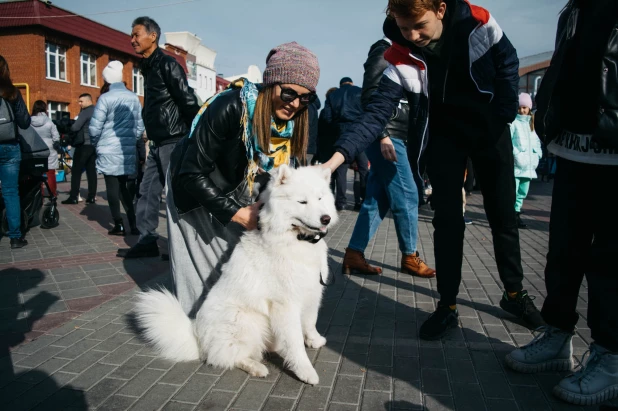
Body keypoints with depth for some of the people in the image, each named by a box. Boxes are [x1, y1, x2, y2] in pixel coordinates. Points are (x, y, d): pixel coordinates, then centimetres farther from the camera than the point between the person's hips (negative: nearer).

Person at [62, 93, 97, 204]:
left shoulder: (85, 112, -11)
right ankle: (92, 196, 4)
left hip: (84, 144, -7)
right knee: (91, 170, 6)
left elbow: (75, 127, -16)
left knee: (76, 171, -3)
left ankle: (74, 197, -3)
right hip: (94, 144, 7)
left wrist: (70, 126, 3)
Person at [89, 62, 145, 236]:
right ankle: (133, 223, 7)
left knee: (113, 187, 3)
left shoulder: (105, 98, -10)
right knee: (123, 187, 13)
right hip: (128, 150, 5)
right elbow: (140, 126, 8)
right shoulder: (134, 98, 4)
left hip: (109, 151, -4)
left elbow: (95, 127, -9)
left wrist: (96, 143, 9)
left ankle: (119, 225, 5)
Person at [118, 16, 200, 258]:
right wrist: (152, 136, 20)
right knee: (148, 191, 10)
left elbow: (188, 101, -16)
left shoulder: (167, 64, -9)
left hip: (173, 141, -9)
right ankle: (147, 241, 18)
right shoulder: (149, 67, 18)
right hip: (158, 142, 9)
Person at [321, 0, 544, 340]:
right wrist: (335, 159, -40)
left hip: (491, 130, 1)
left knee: (503, 216, 6)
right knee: (447, 219, -5)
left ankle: (514, 293, 24)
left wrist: (504, 116, -9)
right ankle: (447, 305, 6)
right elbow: (375, 115, -27)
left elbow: (508, 64, -2)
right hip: (444, 136, 0)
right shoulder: (399, 58, -21)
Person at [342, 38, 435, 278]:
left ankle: (353, 255, 9)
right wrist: (383, 135, -21)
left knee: (378, 199, 6)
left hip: (396, 137, 9)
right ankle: (409, 257, 7)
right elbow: (371, 96, -15)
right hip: (387, 137, -9)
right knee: (407, 195, -4)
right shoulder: (384, 53, -4)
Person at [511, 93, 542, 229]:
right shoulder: (513, 122, -2)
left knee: (522, 192, 12)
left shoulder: (532, 124, 17)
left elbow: (537, 142, 20)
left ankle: (516, 214, 22)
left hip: (529, 165, 7)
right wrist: (517, 154, -20)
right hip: (515, 164, -7)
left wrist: (537, 156, 5)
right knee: (513, 192, -12)